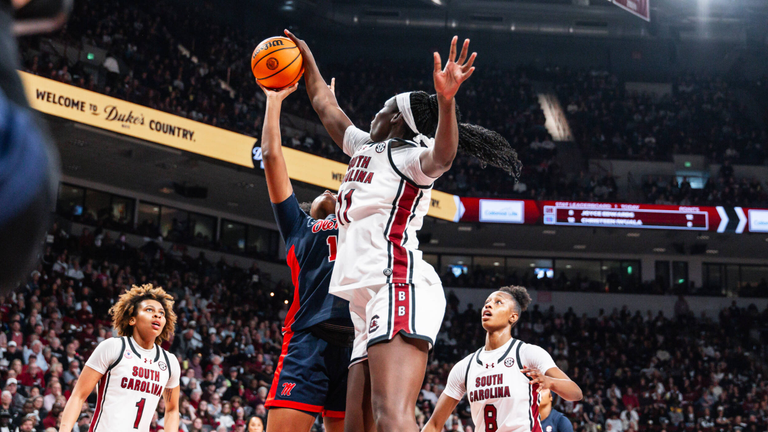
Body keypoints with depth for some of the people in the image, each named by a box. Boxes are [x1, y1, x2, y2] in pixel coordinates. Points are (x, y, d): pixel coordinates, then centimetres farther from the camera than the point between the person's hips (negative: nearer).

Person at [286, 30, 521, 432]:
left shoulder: (408, 154, 0)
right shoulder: (365, 147, 26)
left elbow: (441, 157, -25)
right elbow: (327, 108, 43)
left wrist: (445, 100, -41)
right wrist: (307, 62, 48)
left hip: (398, 284, -10)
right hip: (368, 299, 10)